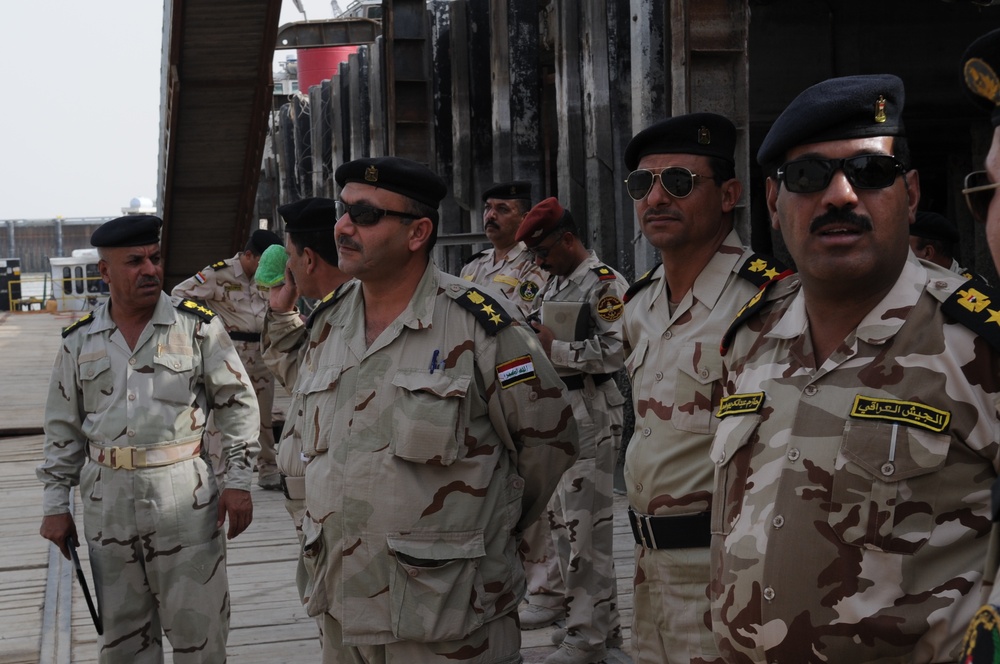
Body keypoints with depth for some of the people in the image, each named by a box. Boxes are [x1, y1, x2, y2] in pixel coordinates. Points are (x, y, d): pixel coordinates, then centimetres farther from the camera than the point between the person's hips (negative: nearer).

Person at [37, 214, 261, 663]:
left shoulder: (198, 325, -1)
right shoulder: (80, 340, 8)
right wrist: (55, 504, 11)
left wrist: (238, 481, -3)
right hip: (107, 498, 3)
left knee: (197, 626, 0)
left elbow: (237, 403, 2)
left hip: (183, 495, -3)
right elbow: (63, 427, 13)